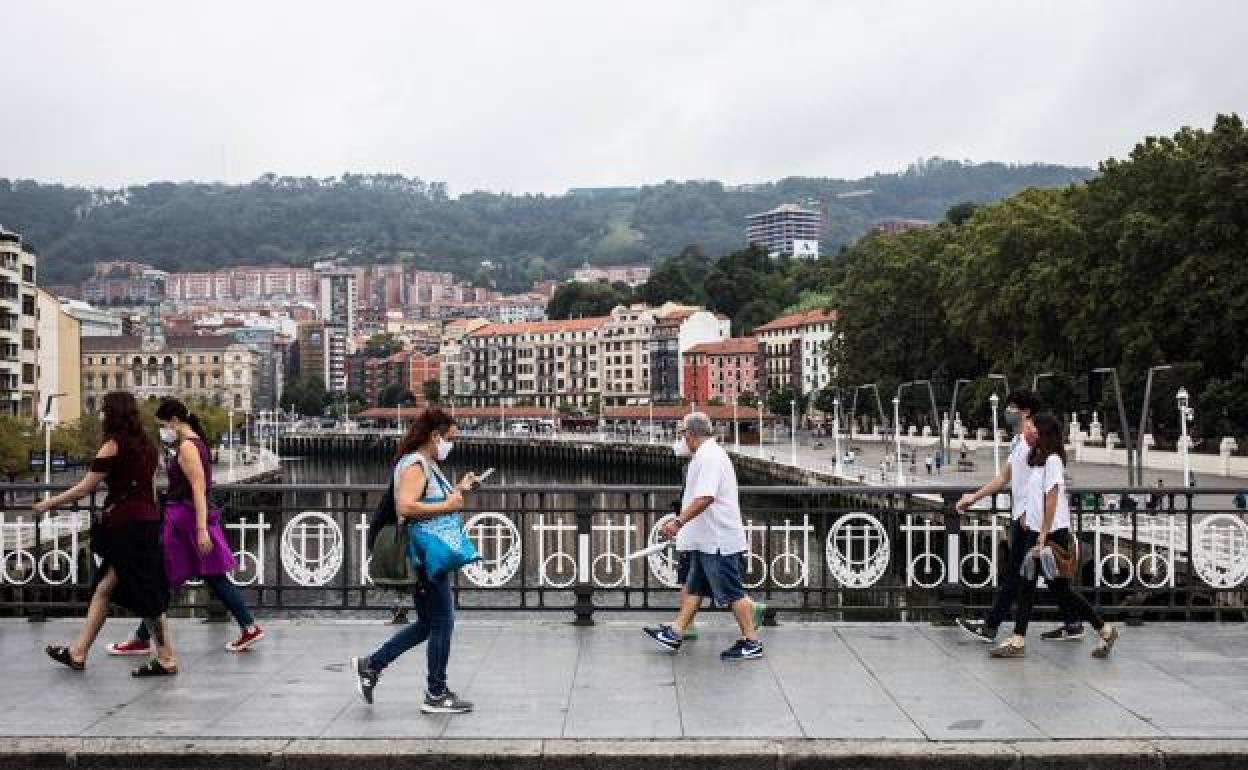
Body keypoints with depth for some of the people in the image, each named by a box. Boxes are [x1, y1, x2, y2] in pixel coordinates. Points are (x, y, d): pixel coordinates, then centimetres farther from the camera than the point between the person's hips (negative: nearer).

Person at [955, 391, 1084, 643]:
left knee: (1012, 574, -5)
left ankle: (989, 627, -2)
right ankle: (1072, 624, 17)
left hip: (1030, 517, -10)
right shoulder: (1018, 440, 19)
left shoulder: (1033, 434, -12)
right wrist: (974, 497, 22)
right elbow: (1003, 478, 25)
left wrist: (1030, 510, -23)